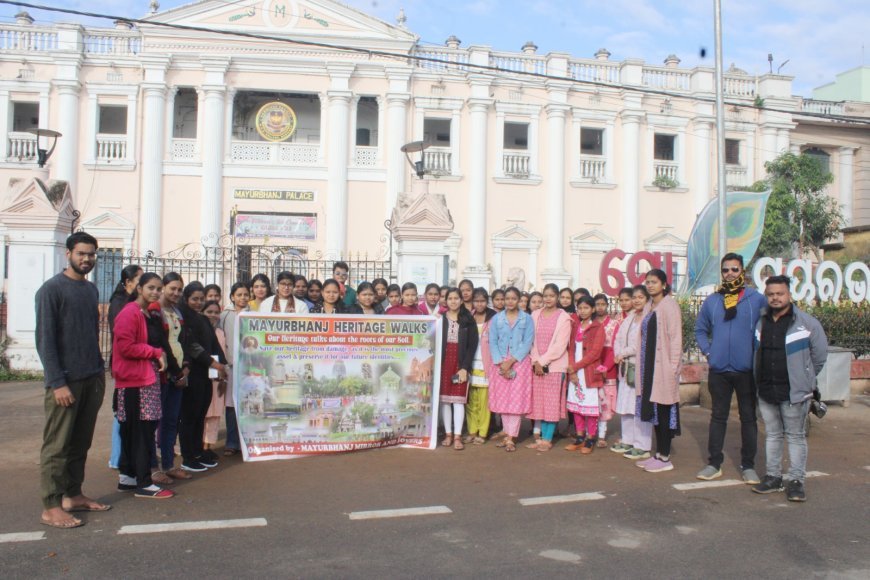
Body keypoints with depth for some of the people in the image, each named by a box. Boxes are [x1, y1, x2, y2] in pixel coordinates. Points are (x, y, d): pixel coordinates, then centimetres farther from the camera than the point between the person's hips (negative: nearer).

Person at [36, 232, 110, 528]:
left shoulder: (91, 290, 14)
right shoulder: (52, 289, -7)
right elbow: (44, 340, -12)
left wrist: (100, 370, 13)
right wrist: (57, 382, -16)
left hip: (93, 378, 7)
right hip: (65, 380, -6)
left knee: (81, 442, 11)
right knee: (57, 445, -1)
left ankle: (73, 495, 20)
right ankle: (51, 506, 4)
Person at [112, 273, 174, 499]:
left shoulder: (150, 313, 17)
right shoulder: (129, 313, -11)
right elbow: (125, 346, -19)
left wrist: (159, 355, 11)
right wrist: (156, 352, -13)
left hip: (148, 378, 9)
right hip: (134, 381, -9)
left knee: (137, 431, 13)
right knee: (140, 432, -6)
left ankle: (127, 477, 22)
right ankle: (144, 483, 0)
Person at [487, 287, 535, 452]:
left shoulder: (527, 319, 2)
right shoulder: (496, 319, 8)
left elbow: (527, 343, -4)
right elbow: (493, 342, 2)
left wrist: (511, 361, -13)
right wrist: (501, 363, -11)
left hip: (520, 363, -2)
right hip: (499, 364, 2)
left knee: (516, 400, -5)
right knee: (502, 400, 4)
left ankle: (511, 438, -2)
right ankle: (508, 434, 14)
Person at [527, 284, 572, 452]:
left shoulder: (564, 317, -4)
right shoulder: (535, 315, 8)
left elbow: (560, 345, -10)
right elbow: (532, 340, 5)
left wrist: (543, 361, -12)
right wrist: (536, 361, -7)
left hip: (555, 365, -4)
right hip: (537, 365, 4)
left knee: (552, 402, 0)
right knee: (539, 402, 6)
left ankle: (548, 439, 6)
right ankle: (542, 437, 13)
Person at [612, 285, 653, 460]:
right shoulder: (629, 318, 18)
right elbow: (618, 339, 16)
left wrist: (623, 353, -7)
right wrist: (618, 355, -3)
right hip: (626, 367, 8)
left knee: (641, 407, -7)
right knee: (625, 406, 12)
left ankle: (642, 447, -1)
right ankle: (628, 441, 24)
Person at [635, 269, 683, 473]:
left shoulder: (669, 306, -10)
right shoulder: (650, 307, 14)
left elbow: (675, 338, -14)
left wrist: (672, 367, -18)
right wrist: (643, 367, 11)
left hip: (663, 367, -8)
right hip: (650, 367, 8)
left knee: (663, 411, -2)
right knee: (654, 411, 11)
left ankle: (665, 458, 6)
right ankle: (659, 453, 20)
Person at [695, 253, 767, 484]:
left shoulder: (757, 299, -4)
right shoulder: (712, 301, 6)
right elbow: (700, 329, 16)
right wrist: (707, 351, 4)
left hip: (747, 369, -2)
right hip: (718, 369, 2)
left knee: (748, 417, 7)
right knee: (718, 416, 10)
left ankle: (748, 466, 18)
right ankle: (714, 463, 17)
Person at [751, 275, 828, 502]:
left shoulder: (807, 323, -8)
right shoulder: (760, 323, 6)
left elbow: (819, 355, 0)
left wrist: (803, 379, 6)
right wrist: (762, 380, 13)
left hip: (794, 392, -5)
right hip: (766, 391, 5)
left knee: (796, 436, 3)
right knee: (772, 435, 13)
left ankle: (796, 480, 12)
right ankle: (773, 477, 23)